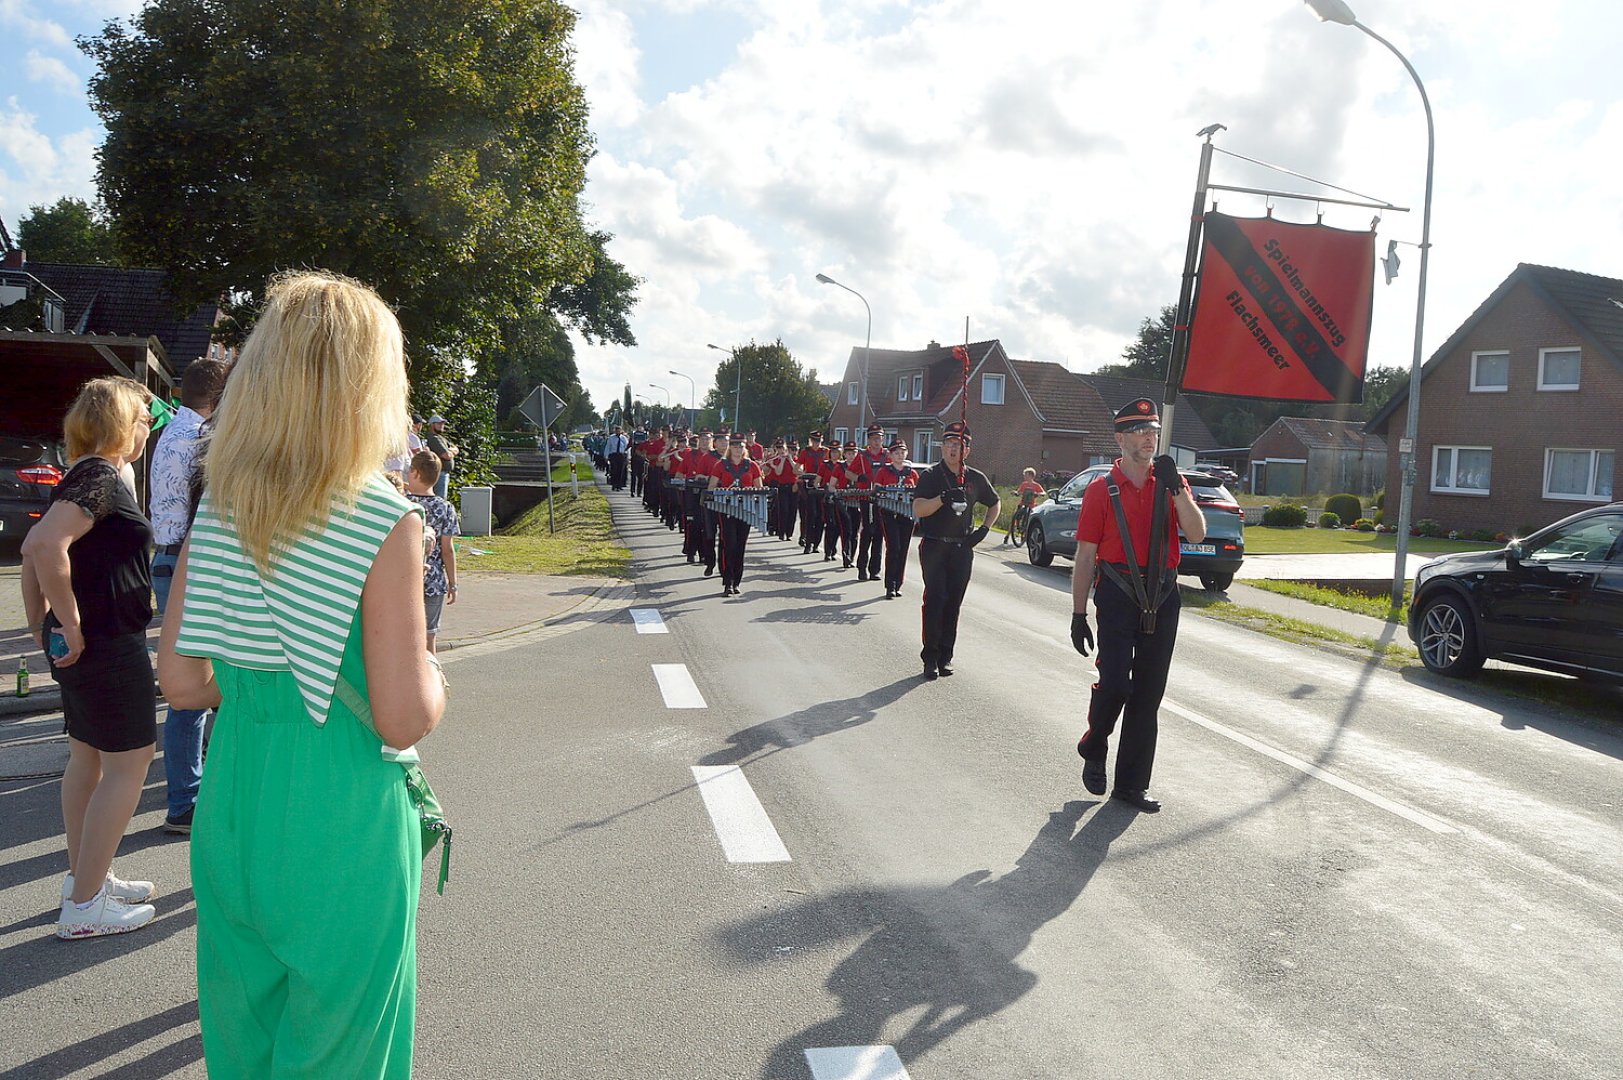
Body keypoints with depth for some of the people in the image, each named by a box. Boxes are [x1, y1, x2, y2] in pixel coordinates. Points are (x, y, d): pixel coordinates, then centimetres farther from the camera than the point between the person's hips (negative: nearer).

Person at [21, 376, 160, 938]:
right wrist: (71, 624, -23)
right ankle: (84, 904, 3)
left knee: (88, 759, 18)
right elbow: (45, 544, -31)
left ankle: (83, 877, 31)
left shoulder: (84, 477, 13)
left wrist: (39, 620, 16)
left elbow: (35, 547, 18)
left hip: (85, 644, 10)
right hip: (110, 642, -10)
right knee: (130, 762, -3)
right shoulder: (101, 478, -18)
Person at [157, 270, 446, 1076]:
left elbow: (181, 682, 1)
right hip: (343, 822, -6)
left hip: (232, 818, 6)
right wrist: (432, 672, -1)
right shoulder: (386, 522, -20)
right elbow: (405, 719, -21)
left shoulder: (217, 513, -3)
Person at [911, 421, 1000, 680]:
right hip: (934, 547, -3)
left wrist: (984, 529, 11)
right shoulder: (931, 475, -1)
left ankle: (945, 656, 12)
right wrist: (943, 498, -26)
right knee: (935, 600, -9)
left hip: (963, 549, 3)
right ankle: (931, 657, -3)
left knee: (953, 604, 5)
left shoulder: (976, 478, 9)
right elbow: (918, 510, -13)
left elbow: (995, 504, 26)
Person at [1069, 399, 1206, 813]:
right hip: (1117, 596, -3)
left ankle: (1131, 784, 16)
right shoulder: (1101, 490, -1)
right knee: (1115, 683, -12)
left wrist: (1176, 488, -16)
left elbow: (1196, 535, -5)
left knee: (1148, 693, 6)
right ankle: (1093, 749, 19)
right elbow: (1085, 556, -1)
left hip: (1162, 597, 4)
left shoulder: (1172, 484, 9)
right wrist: (1078, 615, -3)